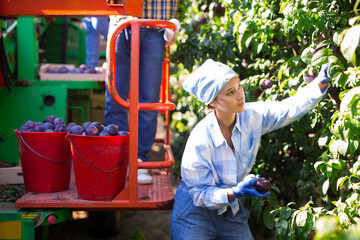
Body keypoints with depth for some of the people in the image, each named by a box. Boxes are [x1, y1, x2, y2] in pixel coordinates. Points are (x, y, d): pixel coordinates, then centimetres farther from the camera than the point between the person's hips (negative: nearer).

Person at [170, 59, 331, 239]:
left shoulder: (252, 116, -13)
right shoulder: (199, 142, -29)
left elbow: (292, 107, -8)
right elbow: (200, 194, -21)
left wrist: (321, 82, -22)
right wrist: (235, 193, -38)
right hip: (195, 215, -5)